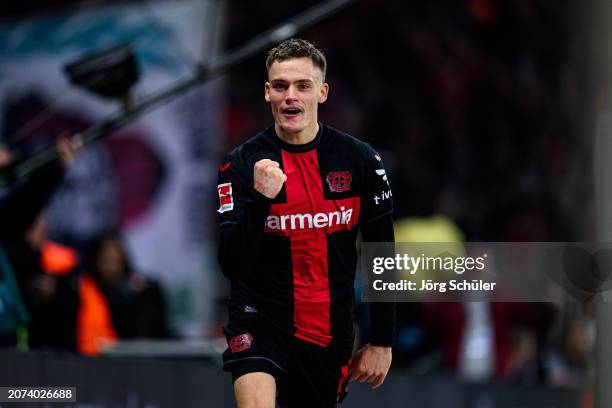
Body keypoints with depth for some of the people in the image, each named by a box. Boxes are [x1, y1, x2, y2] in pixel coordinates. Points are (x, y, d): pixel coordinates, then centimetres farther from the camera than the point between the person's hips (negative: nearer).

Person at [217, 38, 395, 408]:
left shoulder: (361, 162, -3)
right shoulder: (242, 164, -7)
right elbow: (232, 265, -14)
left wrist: (382, 343, 4)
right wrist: (260, 199, -28)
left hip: (331, 334, 3)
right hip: (261, 320, -3)